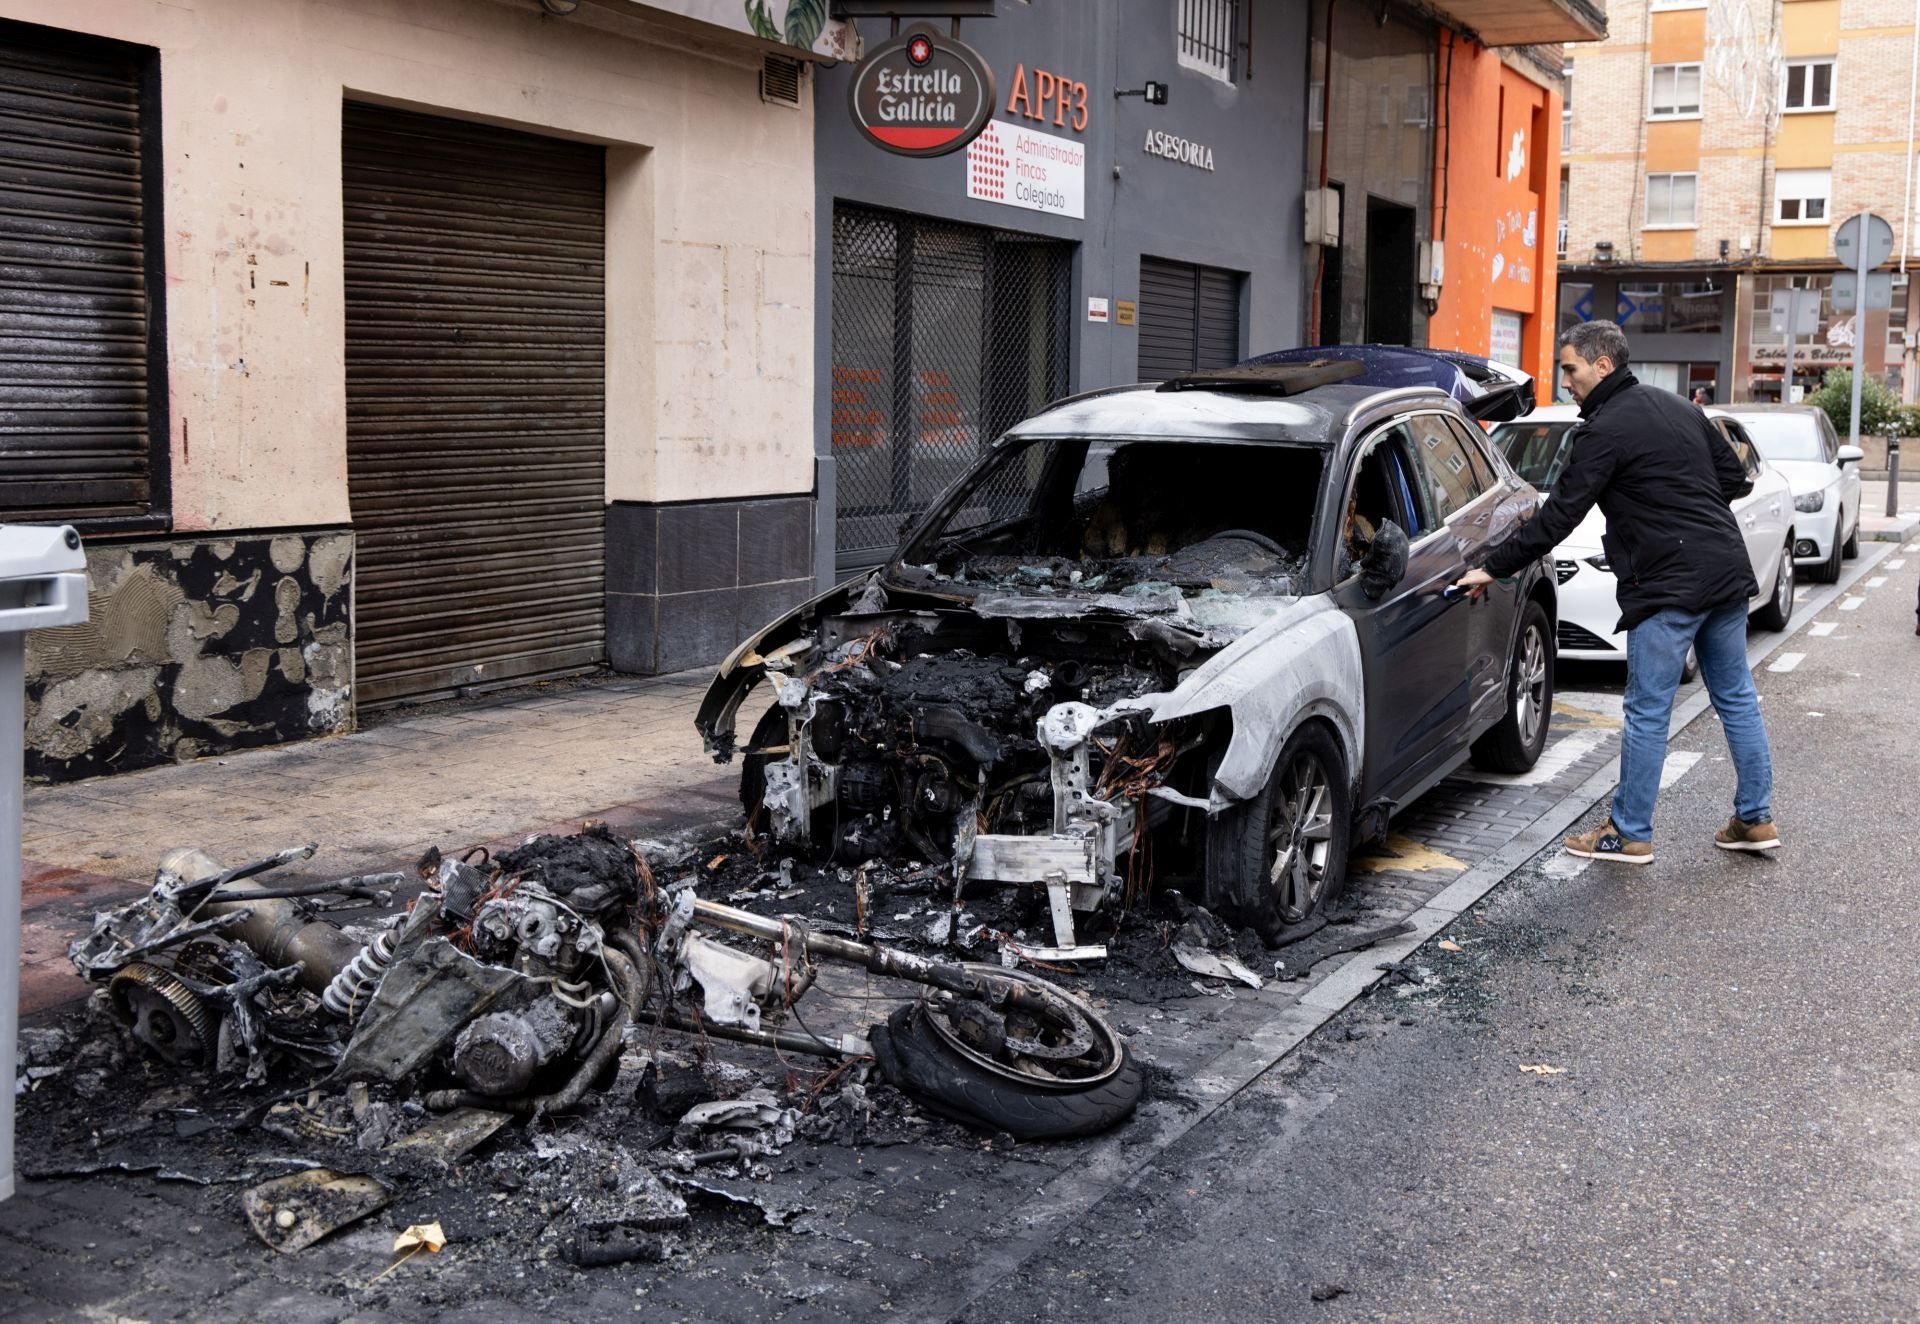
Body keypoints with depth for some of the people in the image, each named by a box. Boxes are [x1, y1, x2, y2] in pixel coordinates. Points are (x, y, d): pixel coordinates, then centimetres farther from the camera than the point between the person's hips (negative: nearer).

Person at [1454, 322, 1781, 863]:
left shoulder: (1605, 432, -12)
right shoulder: (1678, 407, 13)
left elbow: (1557, 518, -13)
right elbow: (1735, 479, 17)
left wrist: (1491, 568, -6)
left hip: (1669, 586, -9)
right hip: (1728, 572, 9)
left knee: (1647, 714, 0)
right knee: (1737, 700, 15)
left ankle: (1630, 833, 8)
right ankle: (1756, 819, 23)